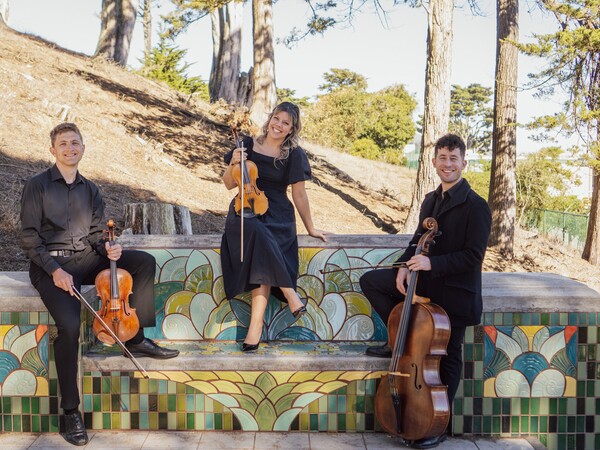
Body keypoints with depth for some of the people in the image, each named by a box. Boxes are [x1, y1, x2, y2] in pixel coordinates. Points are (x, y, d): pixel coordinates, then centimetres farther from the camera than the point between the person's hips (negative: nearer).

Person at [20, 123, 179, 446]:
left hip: (85, 260, 5)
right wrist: (54, 270, -18)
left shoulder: (90, 190, 14)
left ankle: (136, 339, -3)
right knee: (69, 325, -28)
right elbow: (29, 238, -6)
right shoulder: (37, 185, -1)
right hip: (50, 265, -5)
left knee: (144, 261, -13)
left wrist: (107, 248, -9)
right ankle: (70, 410, -13)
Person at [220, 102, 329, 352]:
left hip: (276, 217, -1)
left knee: (261, 253, -33)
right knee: (256, 231, -36)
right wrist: (233, 164, -8)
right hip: (245, 212, 1)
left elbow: (299, 194, 8)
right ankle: (289, 294, -28)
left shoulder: (294, 155, 2)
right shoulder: (248, 145, 6)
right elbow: (229, 184, 11)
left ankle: (256, 322, -29)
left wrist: (310, 228, 12)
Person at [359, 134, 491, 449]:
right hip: (424, 281, 7)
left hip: (454, 292, -7)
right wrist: (405, 265, -4)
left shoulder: (476, 206, -16)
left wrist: (432, 263, -29)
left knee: (448, 358, 4)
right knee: (370, 281, 3)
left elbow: (473, 256, -21)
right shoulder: (431, 200, 8)